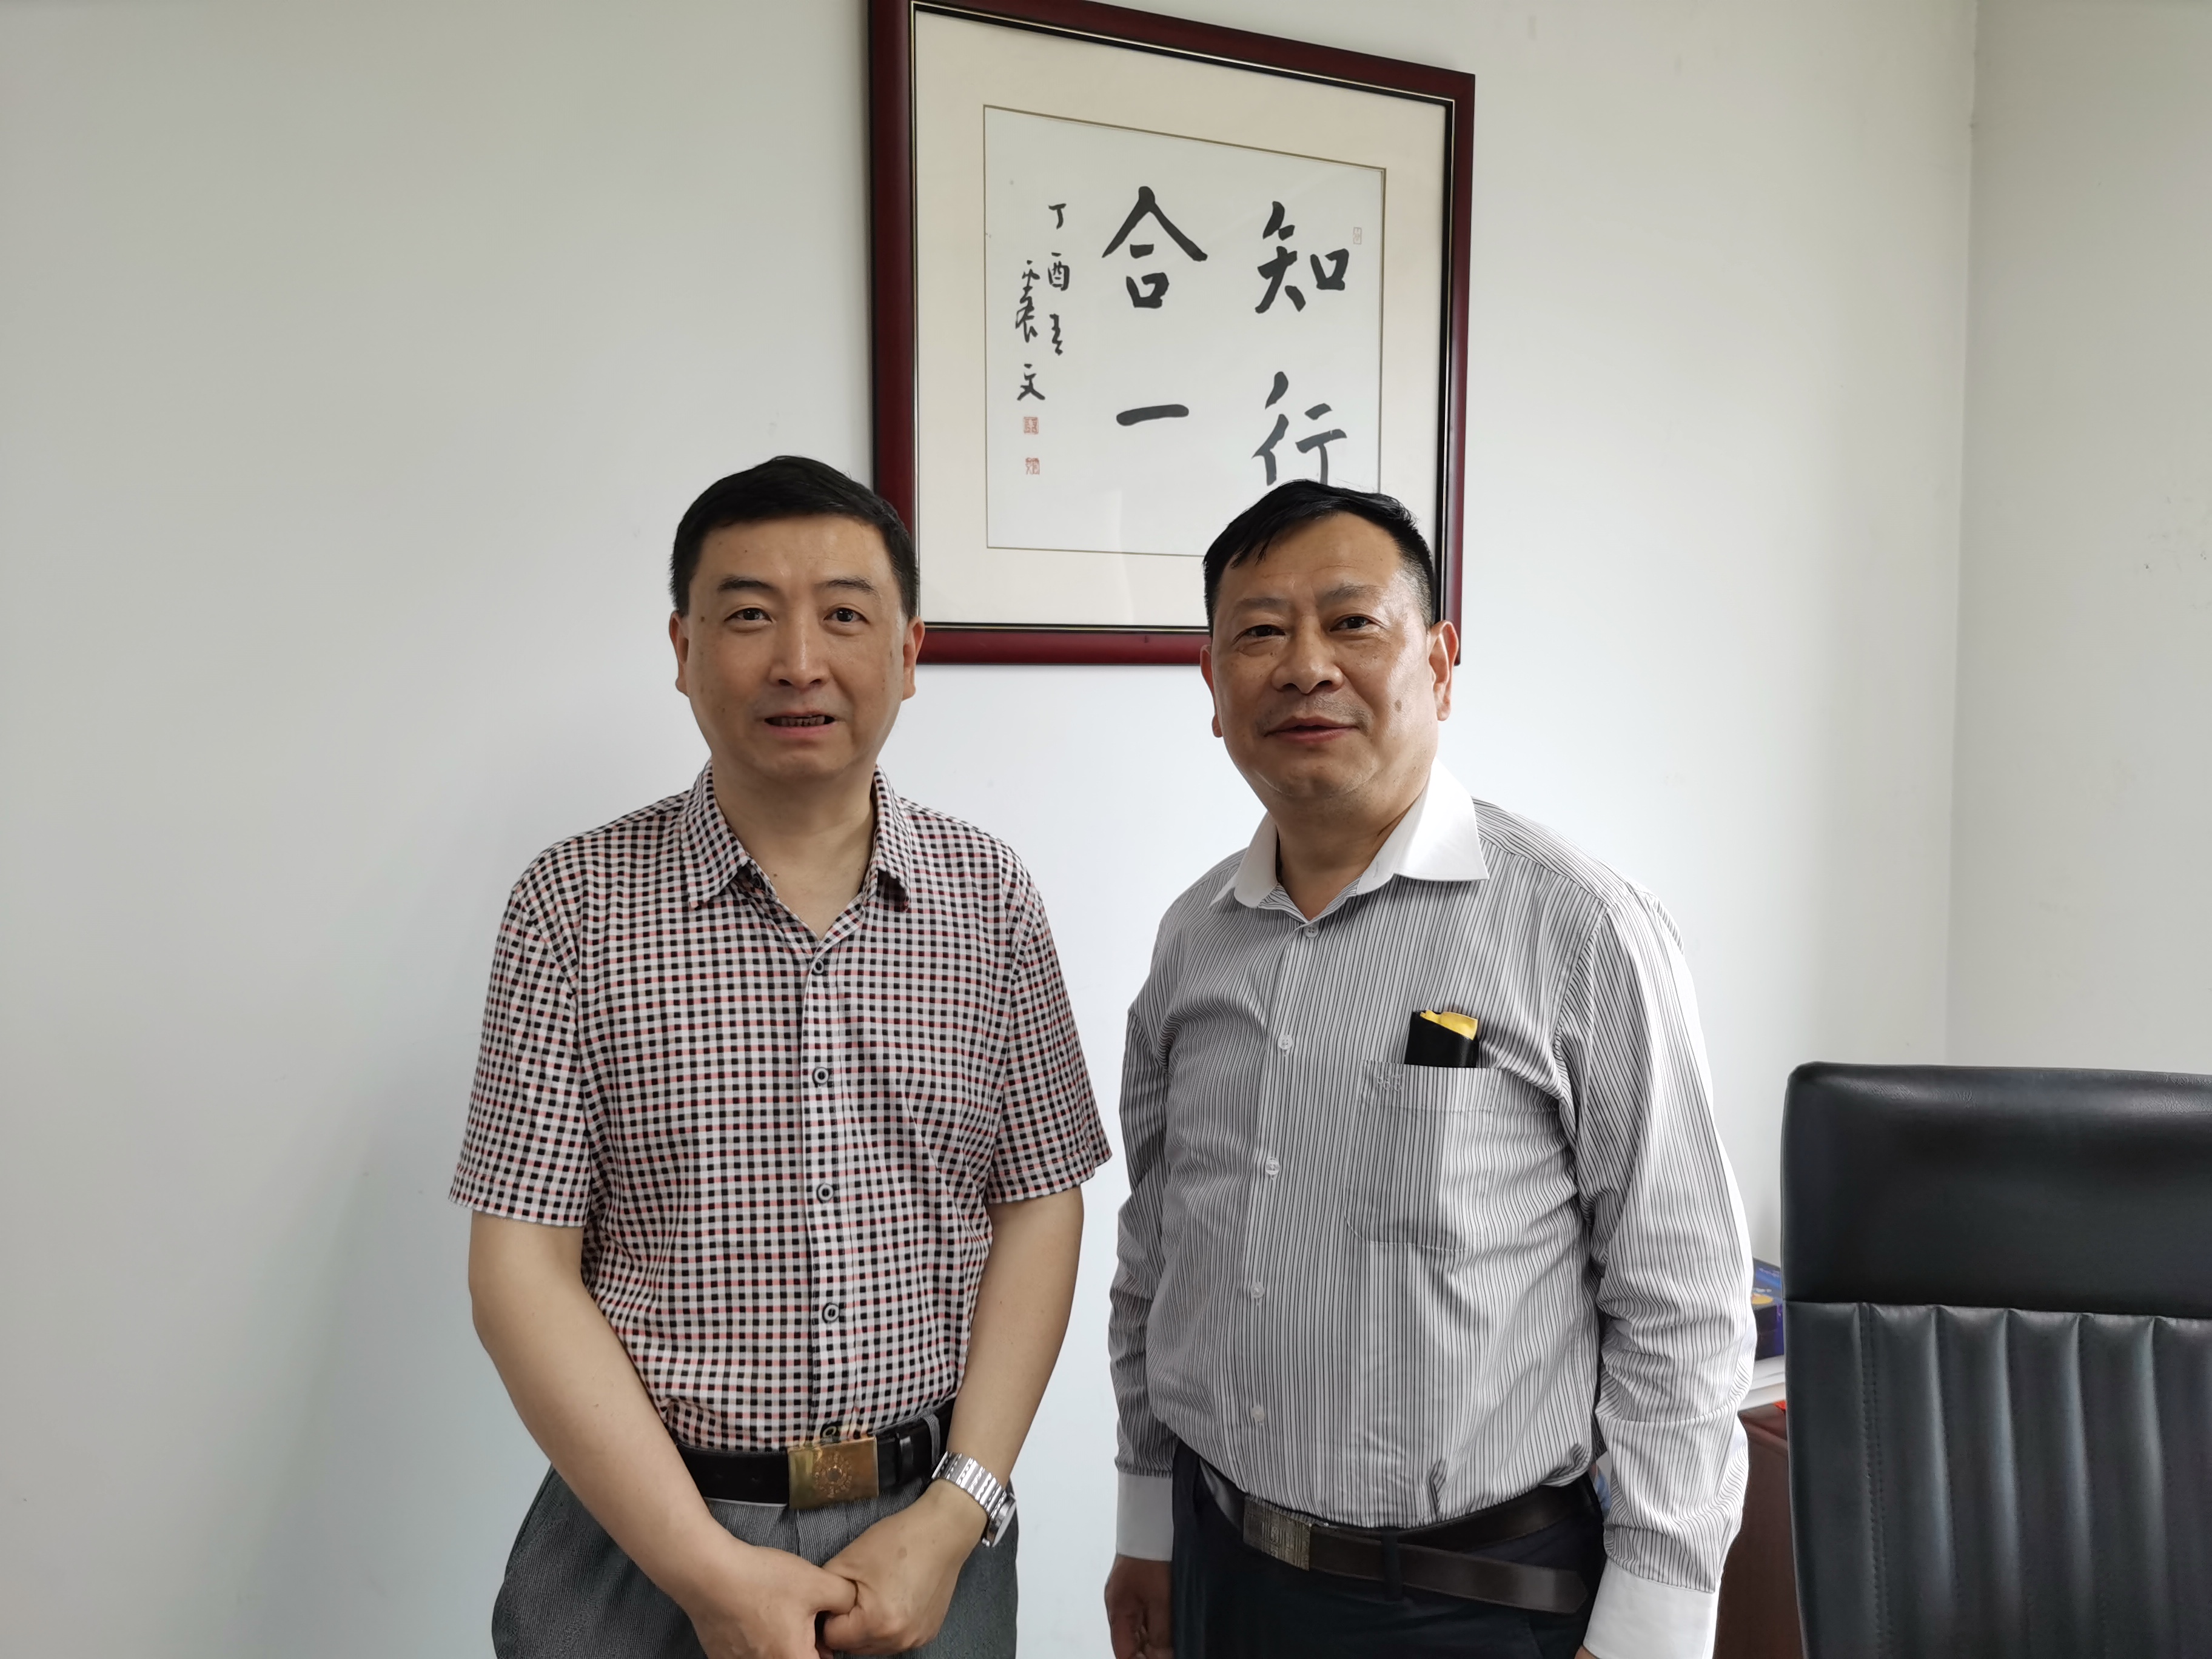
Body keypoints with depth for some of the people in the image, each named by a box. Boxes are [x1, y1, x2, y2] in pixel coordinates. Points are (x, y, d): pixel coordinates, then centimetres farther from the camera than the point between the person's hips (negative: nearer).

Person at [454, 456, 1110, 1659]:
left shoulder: (991, 897, -1)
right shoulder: (575, 905, -7)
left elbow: (1040, 1210, 0)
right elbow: (521, 1262, -8)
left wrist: (956, 1514, -9)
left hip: (930, 1527, 2)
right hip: (645, 1532, -1)